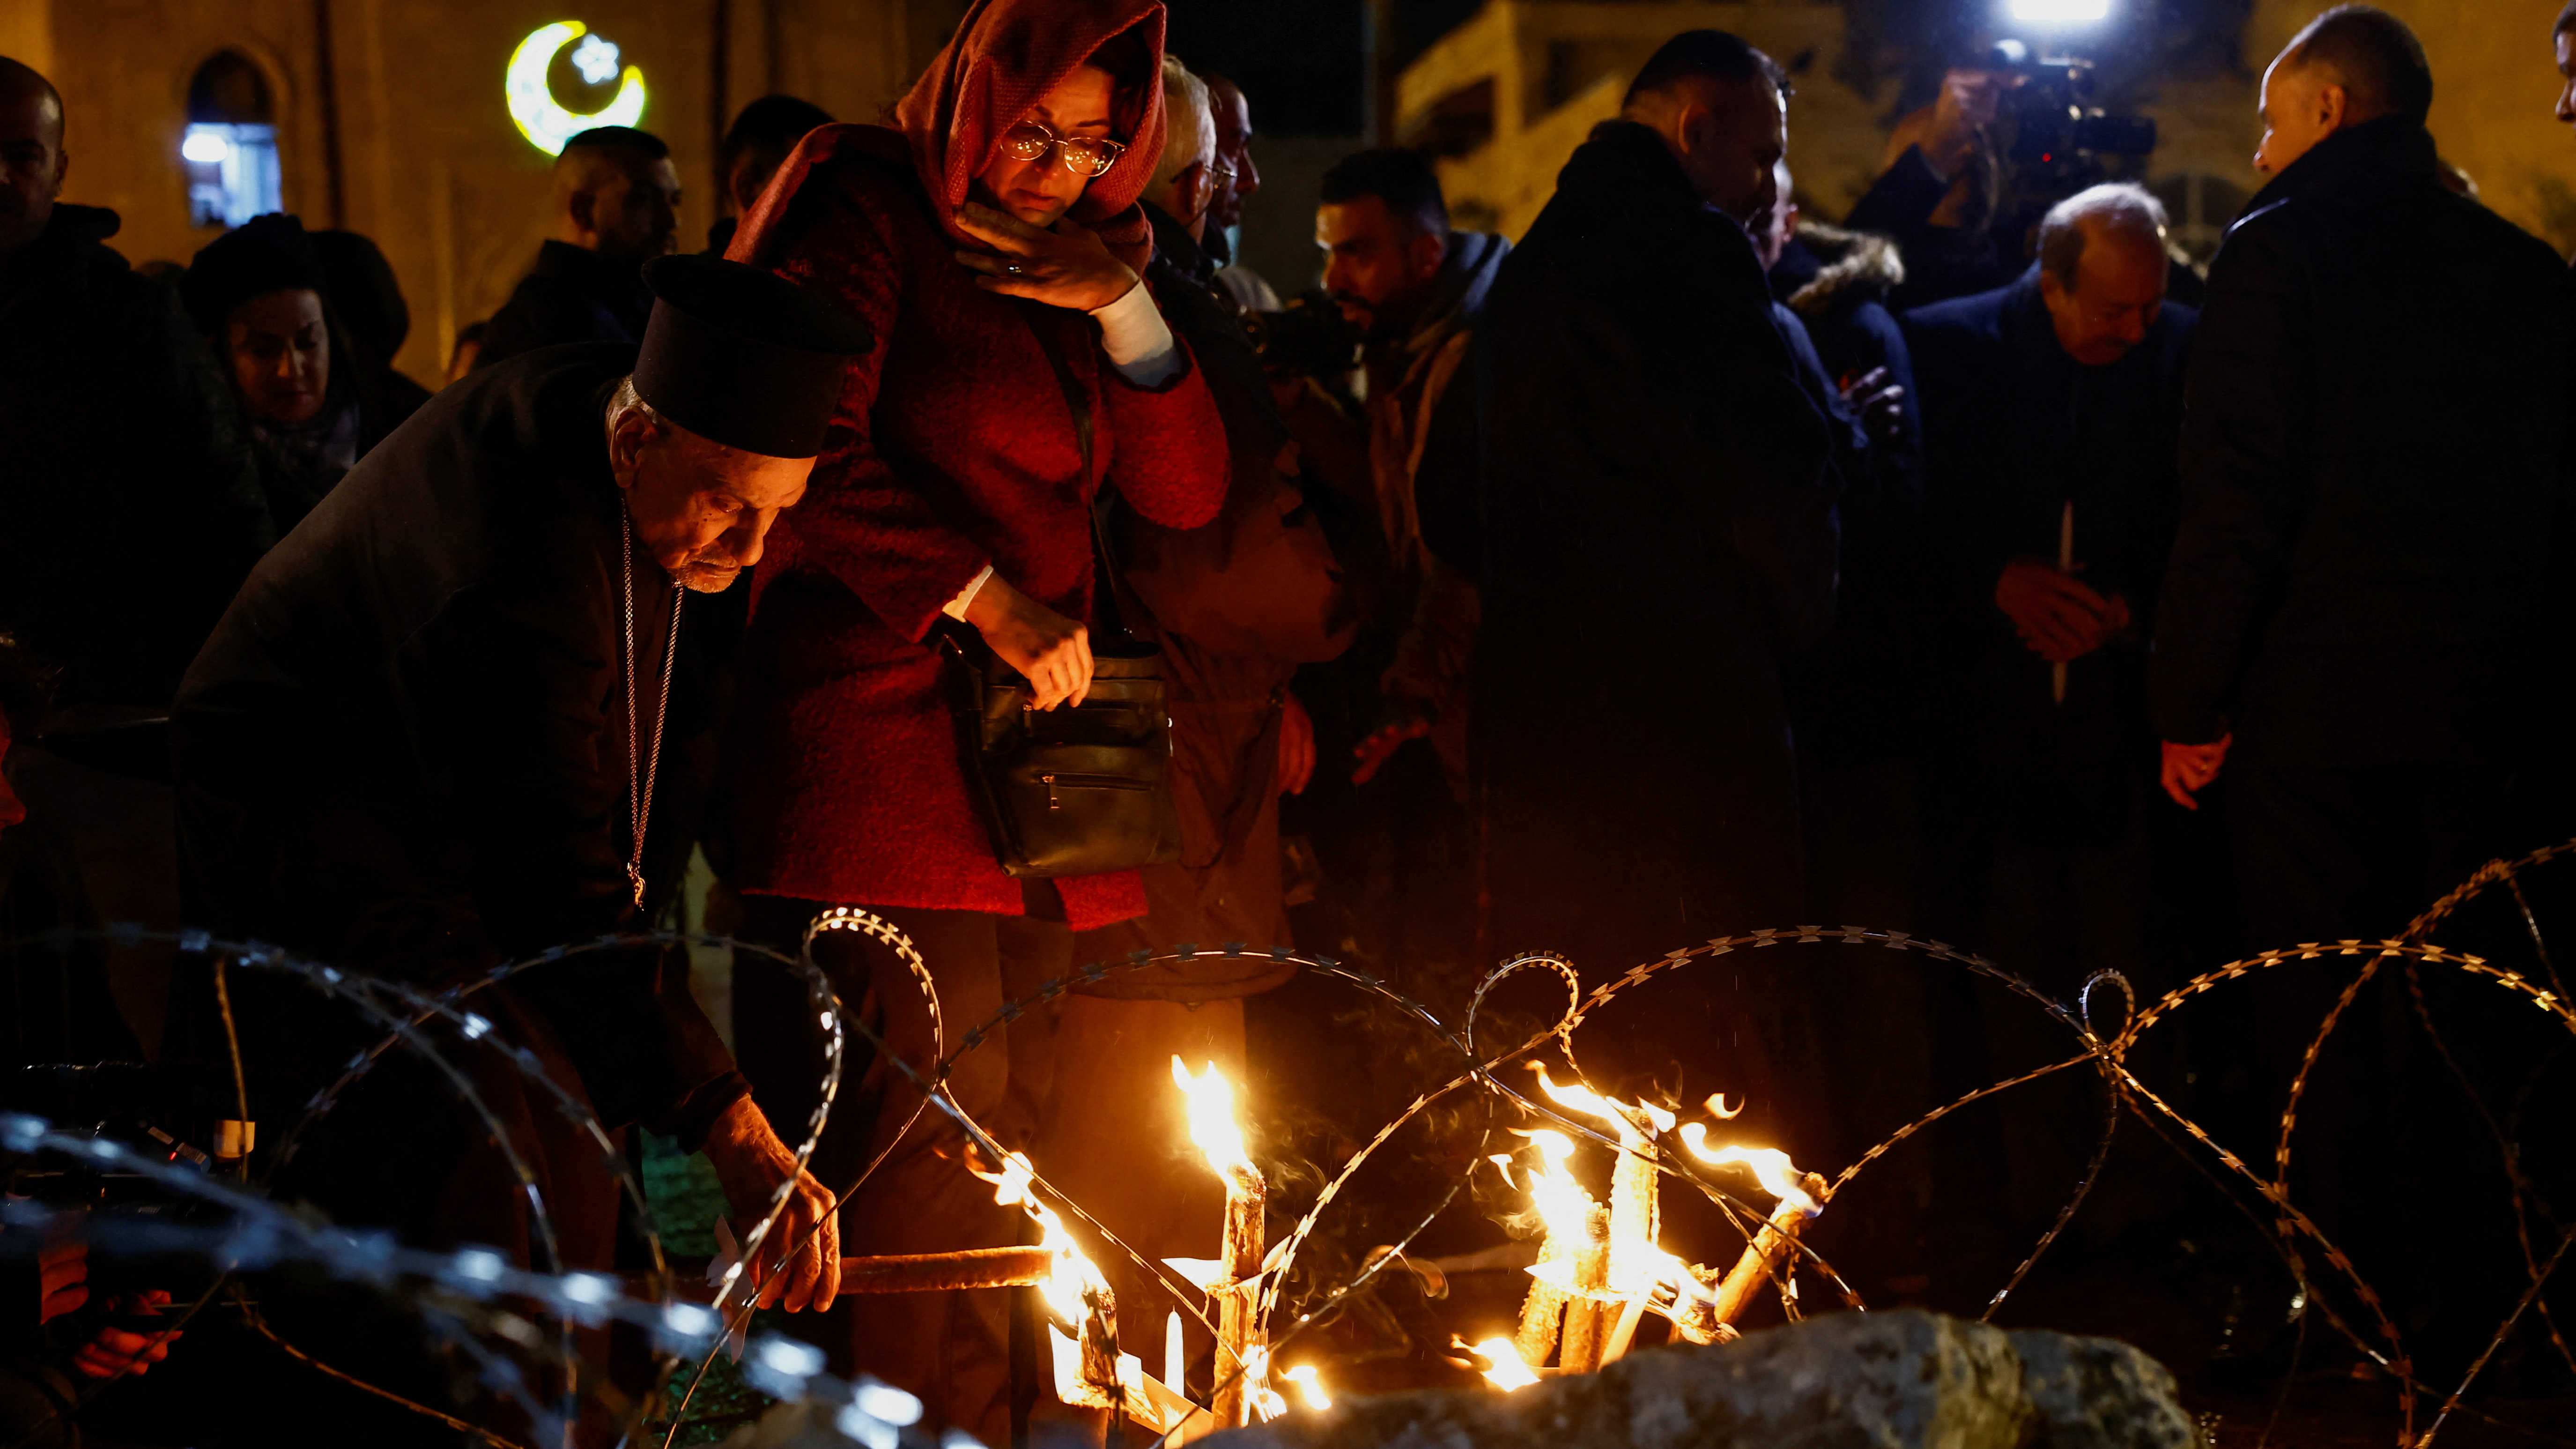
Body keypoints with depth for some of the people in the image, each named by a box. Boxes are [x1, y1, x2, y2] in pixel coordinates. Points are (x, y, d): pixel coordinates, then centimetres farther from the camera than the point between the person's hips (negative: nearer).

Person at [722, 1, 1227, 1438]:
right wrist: (984, 597, -12)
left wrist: (1125, 309, 0)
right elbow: (815, 453, -10)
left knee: (1010, 1120, 5)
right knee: (936, 1111, -12)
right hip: (884, 717, -6)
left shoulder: (1073, 263, 19)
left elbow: (1185, 490, 13)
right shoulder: (865, 208, 0)